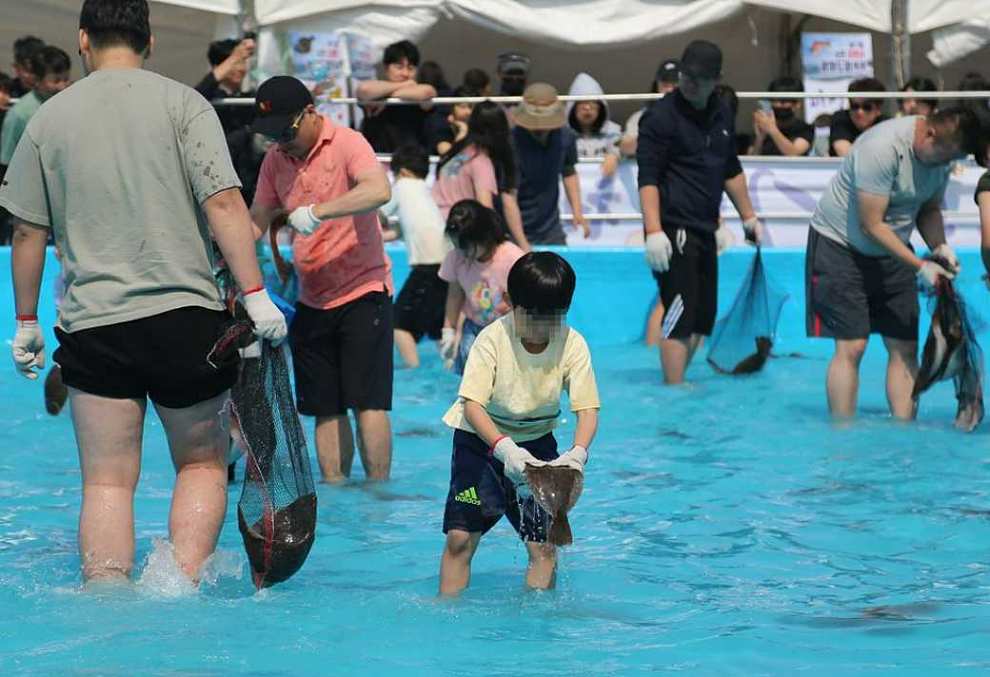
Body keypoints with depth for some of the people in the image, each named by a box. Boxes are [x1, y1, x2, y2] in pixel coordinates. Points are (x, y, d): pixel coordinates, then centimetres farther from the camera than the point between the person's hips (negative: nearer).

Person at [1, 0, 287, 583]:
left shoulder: (50, 118, 7)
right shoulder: (181, 103, -1)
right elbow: (224, 202, -11)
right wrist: (256, 294, -10)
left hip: (93, 325, 2)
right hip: (185, 316, -1)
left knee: (107, 482, 4)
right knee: (203, 463, 13)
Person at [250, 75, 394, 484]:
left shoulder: (347, 144, -11)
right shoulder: (275, 160, 8)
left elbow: (379, 190, -29)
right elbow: (258, 217, 14)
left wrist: (317, 211, -36)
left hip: (362, 292, -6)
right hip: (311, 302, 6)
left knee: (367, 401, -10)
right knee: (325, 409, 6)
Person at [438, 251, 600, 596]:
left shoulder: (573, 345, -17)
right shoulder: (492, 338, -22)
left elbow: (587, 411, -18)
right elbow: (472, 404, -28)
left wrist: (578, 453, -39)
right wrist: (504, 448, -43)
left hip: (536, 442, 2)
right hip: (481, 438, -2)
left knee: (544, 545, -4)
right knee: (460, 538, -6)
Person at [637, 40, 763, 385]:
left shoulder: (721, 114, 13)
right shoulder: (661, 116, -10)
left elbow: (731, 171, 27)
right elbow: (647, 178, -16)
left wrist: (749, 217, 27)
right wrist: (654, 232, -25)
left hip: (705, 230, 8)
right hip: (674, 230, -8)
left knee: (704, 318, 10)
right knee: (680, 313, -13)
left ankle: (676, 384, 20)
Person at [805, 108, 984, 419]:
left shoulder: (943, 153, -6)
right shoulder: (882, 148, -29)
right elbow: (871, 225, -27)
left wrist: (939, 246, -13)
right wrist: (920, 267, -28)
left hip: (891, 251, 7)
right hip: (840, 244, -7)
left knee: (905, 348, -1)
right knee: (850, 347, -12)